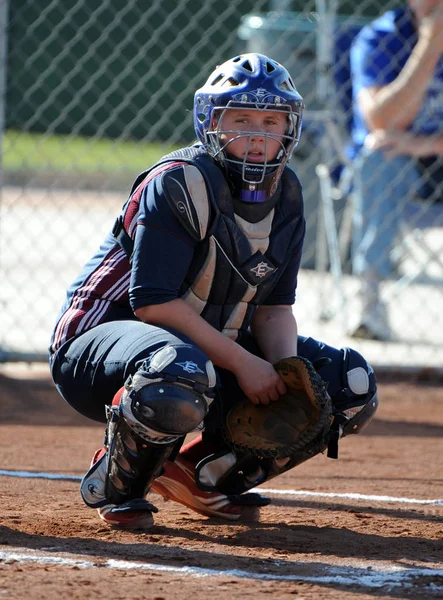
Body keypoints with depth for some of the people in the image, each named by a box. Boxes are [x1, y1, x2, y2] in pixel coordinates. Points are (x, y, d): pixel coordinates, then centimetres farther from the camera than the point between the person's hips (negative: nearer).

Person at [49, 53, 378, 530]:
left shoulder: (284, 195, 4)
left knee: (353, 384, -1)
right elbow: (154, 303, -25)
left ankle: (199, 473, 6)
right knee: (180, 378, -44)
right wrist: (242, 363, -26)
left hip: (214, 348, 8)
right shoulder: (177, 183, -20)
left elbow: (273, 308, 6)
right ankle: (117, 484, -12)